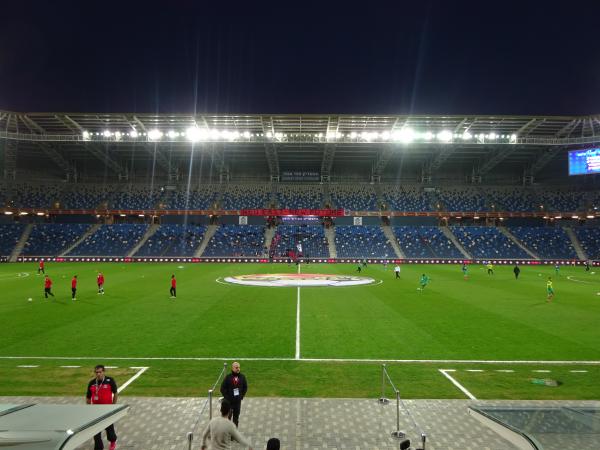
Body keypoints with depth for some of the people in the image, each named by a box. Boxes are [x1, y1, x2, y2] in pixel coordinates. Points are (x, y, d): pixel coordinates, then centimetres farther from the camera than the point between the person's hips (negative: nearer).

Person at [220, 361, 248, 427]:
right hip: (229, 401, -3)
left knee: (236, 417, 14)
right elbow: (222, 388, -7)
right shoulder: (228, 377, -12)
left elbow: (245, 387, 10)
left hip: (238, 401, 3)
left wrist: (242, 396, 3)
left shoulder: (242, 377, -2)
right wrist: (227, 397, -8)